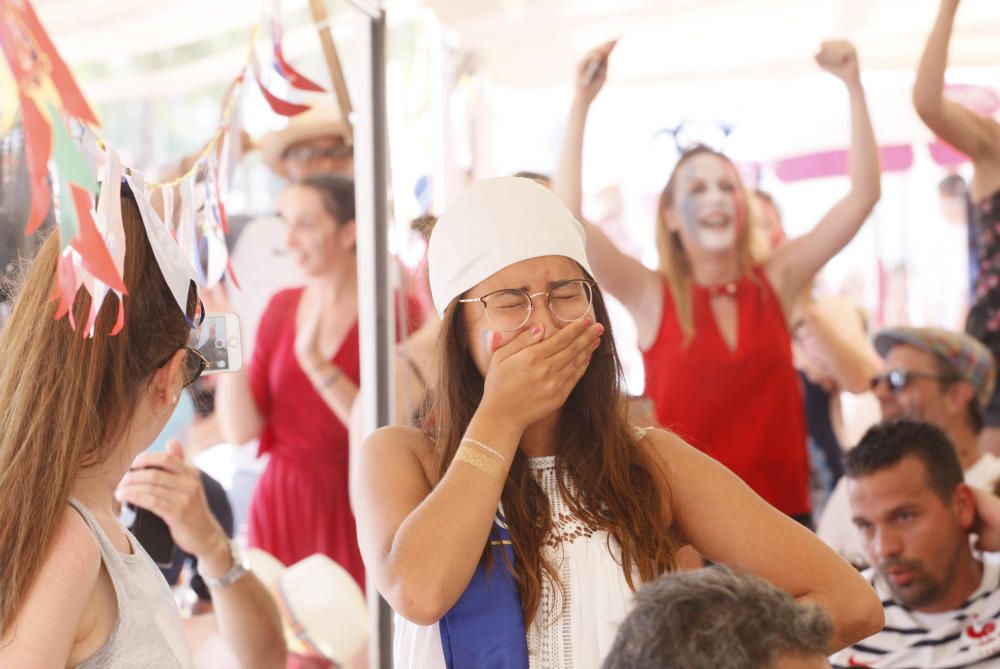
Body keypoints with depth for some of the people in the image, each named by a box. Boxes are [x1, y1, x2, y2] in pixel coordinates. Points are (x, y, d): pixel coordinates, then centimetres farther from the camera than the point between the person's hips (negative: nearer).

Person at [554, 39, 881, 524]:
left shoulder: (776, 282, 6)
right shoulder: (652, 296, -1)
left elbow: (863, 195, 3)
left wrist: (853, 86, -3)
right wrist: (581, 104, -17)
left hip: (783, 510, 2)